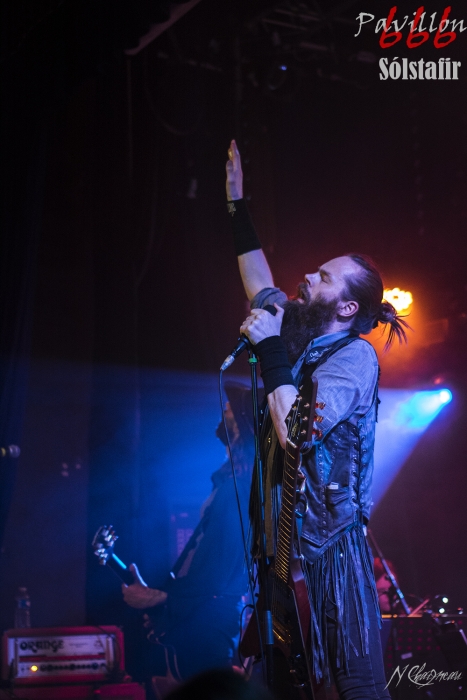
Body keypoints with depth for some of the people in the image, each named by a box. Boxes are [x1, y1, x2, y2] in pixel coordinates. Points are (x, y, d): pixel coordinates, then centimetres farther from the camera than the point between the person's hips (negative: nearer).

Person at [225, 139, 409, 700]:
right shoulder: (298, 333, 11)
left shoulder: (355, 355, -11)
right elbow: (258, 278, 25)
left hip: (329, 540, -7)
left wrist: (269, 348, -17)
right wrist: (236, 203, 26)